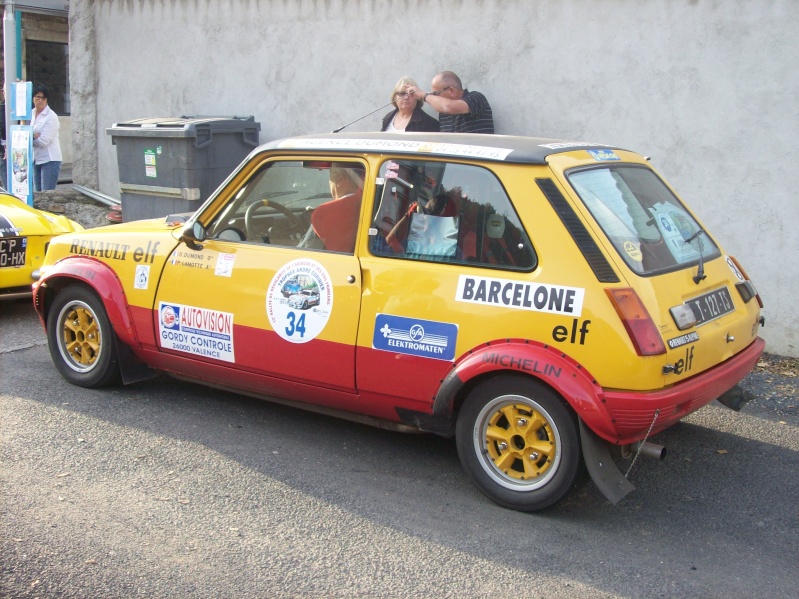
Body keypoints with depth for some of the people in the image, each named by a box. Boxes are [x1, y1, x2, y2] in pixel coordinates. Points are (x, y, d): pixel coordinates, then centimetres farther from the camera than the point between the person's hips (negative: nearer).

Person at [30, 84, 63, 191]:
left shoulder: (51, 117, -10)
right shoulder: (31, 114, 10)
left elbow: (43, 141, -16)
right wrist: (36, 136, -12)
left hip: (49, 159, -7)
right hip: (35, 159, 7)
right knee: (37, 193, 10)